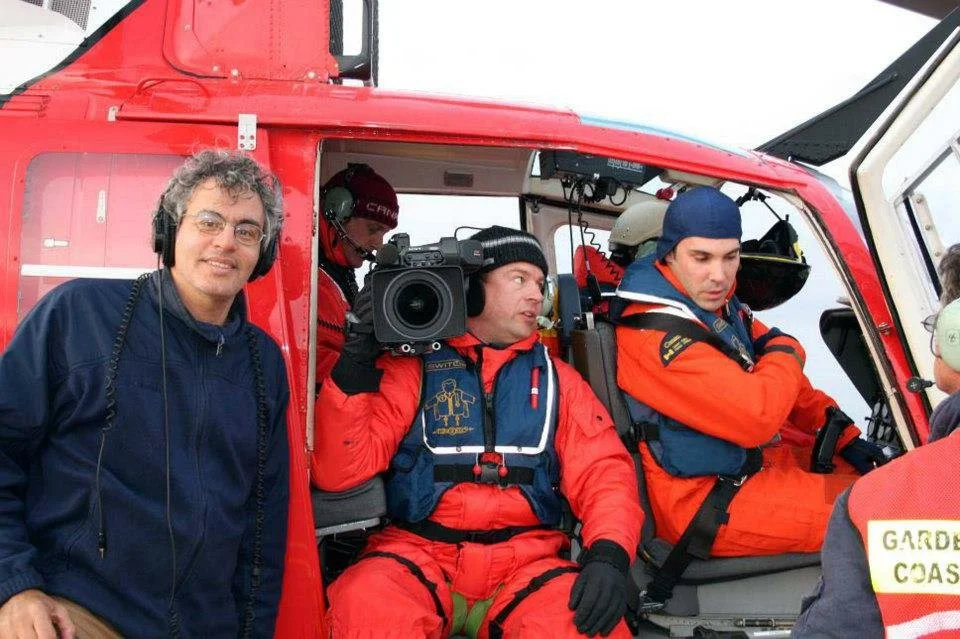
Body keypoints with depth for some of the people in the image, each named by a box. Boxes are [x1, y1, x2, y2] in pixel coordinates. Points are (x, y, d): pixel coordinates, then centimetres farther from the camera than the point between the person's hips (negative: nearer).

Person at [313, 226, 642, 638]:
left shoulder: (557, 379, 14)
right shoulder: (413, 367, 5)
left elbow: (604, 470, 6)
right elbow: (341, 471, -2)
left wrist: (609, 555, -14)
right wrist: (357, 363, -14)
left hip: (526, 560, 2)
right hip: (419, 554, -2)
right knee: (366, 606, -35)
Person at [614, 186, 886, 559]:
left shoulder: (721, 306, 5)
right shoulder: (654, 334, -26)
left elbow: (790, 385, 18)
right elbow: (758, 416, -32)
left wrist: (846, 438, 7)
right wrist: (786, 351, -12)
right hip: (706, 501, -10)